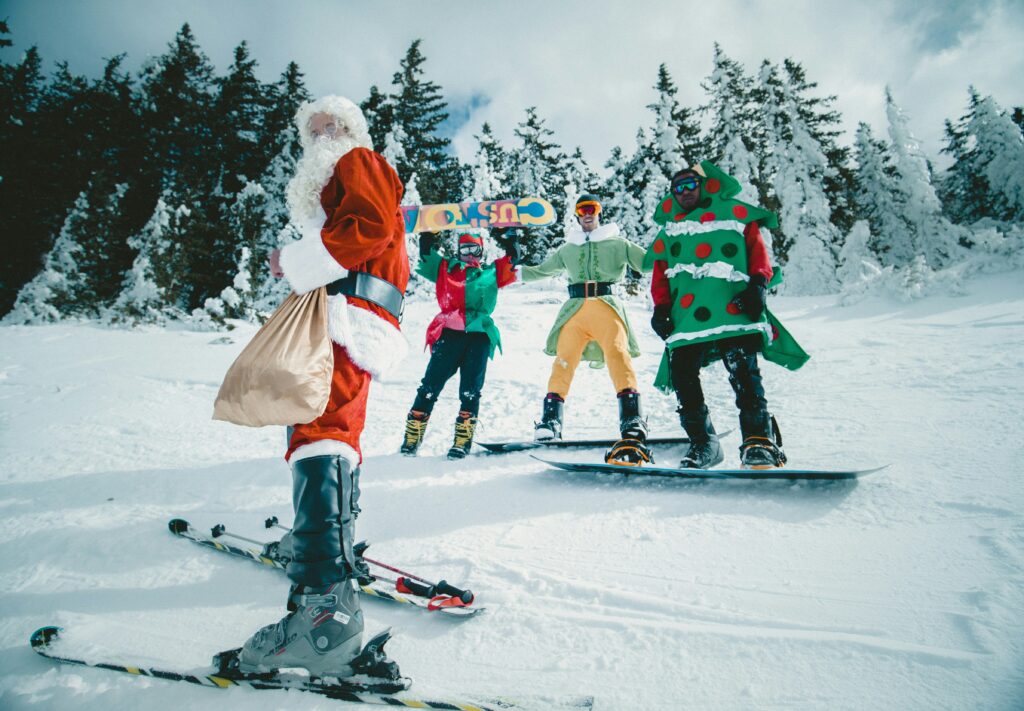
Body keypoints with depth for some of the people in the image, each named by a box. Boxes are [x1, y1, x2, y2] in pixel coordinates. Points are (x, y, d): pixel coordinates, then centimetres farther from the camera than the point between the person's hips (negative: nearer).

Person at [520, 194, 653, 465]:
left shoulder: (618, 243, 18)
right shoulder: (567, 249, 26)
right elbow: (542, 270, 36)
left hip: (607, 307, -2)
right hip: (575, 310, 2)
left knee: (618, 354, -23)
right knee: (563, 360, -12)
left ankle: (633, 423, -28)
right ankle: (550, 421, -11)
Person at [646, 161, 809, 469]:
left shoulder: (734, 212, 19)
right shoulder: (669, 230, 28)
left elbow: (757, 248, 10)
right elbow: (660, 273, 21)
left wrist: (758, 284, -8)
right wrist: (661, 306, 5)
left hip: (733, 309, -3)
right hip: (685, 316, 4)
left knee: (743, 371, -18)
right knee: (682, 375, -7)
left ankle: (760, 440, -8)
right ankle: (703, 443, 7)